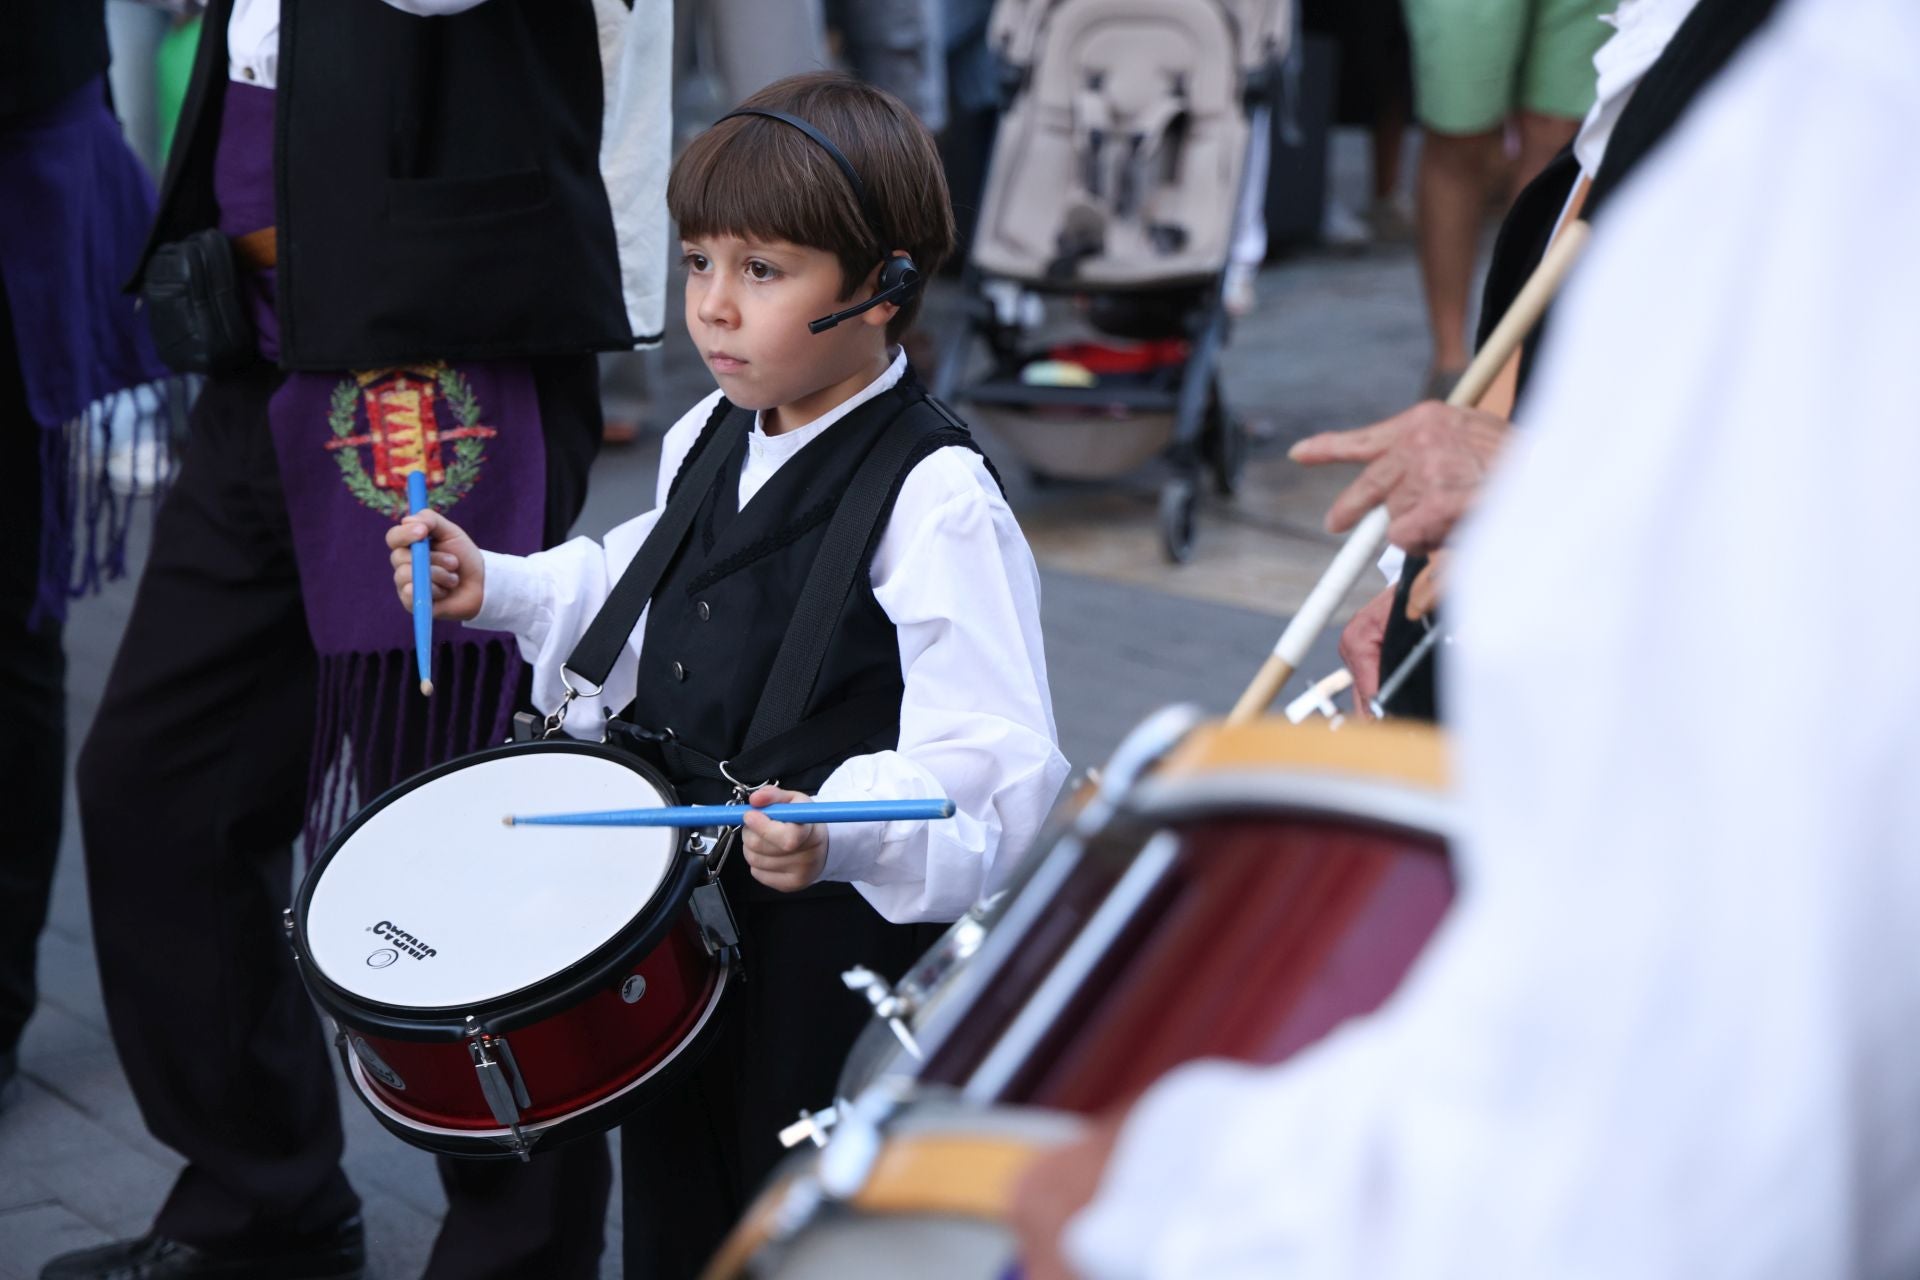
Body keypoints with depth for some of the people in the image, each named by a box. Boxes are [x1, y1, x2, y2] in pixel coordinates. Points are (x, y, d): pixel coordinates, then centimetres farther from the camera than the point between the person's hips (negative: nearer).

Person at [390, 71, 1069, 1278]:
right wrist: (499, 589, 11)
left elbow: (995, 765, -27)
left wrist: (839, 830, -42)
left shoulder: (939, 503, -21)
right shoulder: (711, 442, 5)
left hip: (846, 944, -8)